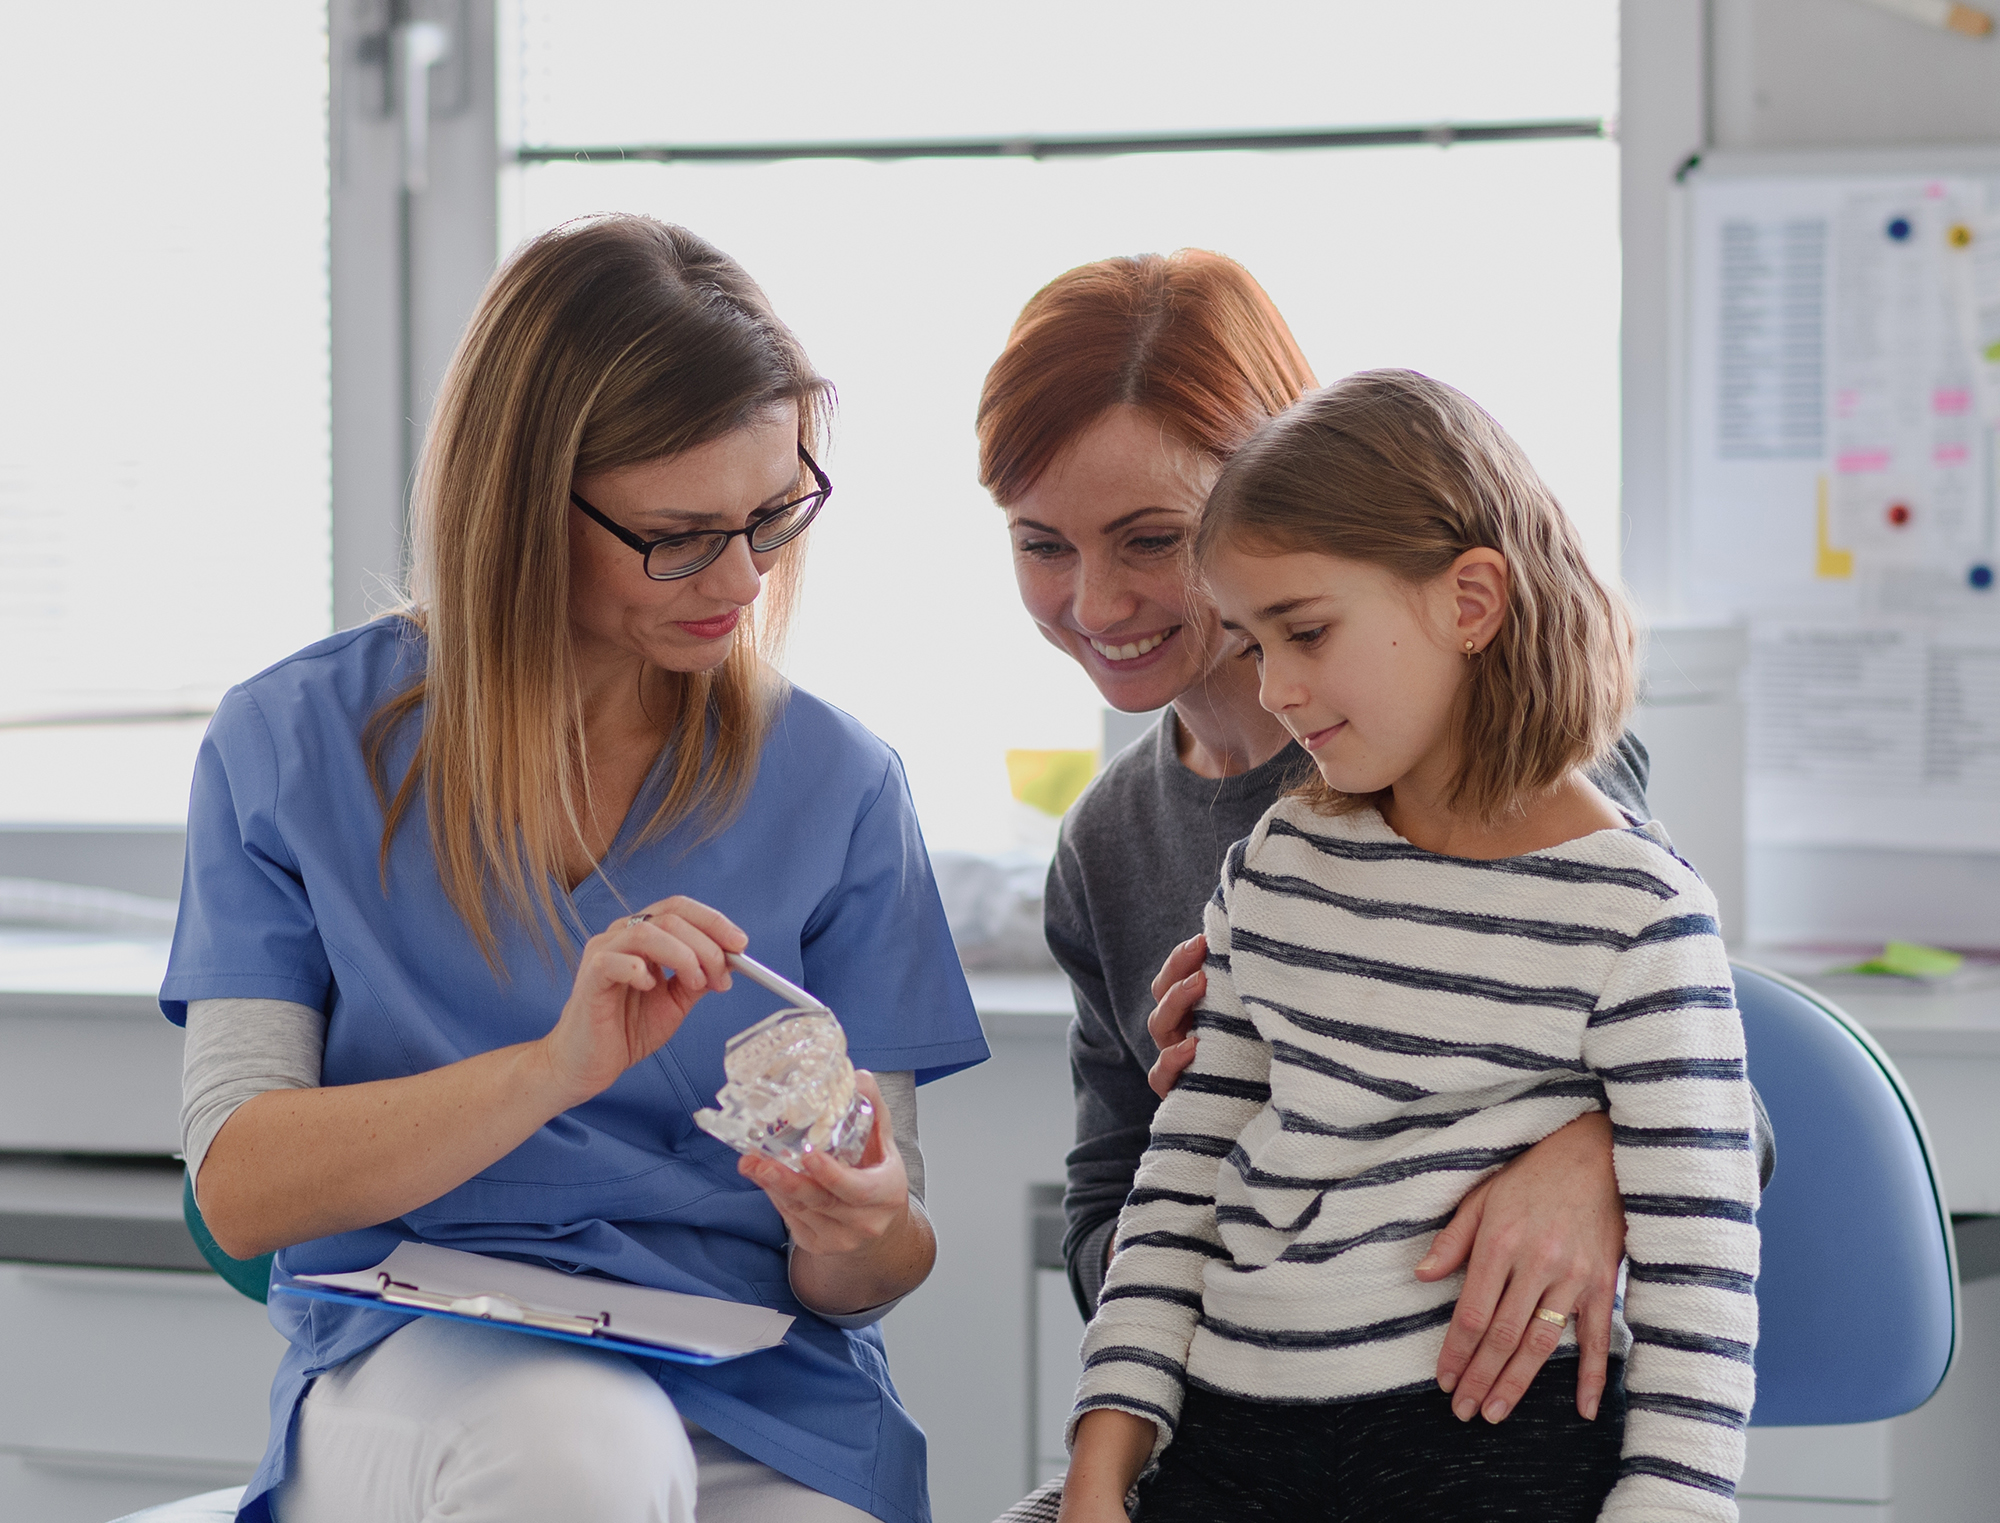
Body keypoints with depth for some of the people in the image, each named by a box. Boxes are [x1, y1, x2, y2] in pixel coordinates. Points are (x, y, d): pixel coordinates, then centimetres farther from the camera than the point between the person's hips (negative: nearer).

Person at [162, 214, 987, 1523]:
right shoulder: (293, 744, 3)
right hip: (409, 1362, 0)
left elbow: (875, 1257, 6)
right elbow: (240, 1187, -6)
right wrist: (556, 1068, -20)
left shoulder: (836, 785, 6)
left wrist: (850, 1236, -19)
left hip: (767, 1403, 0)